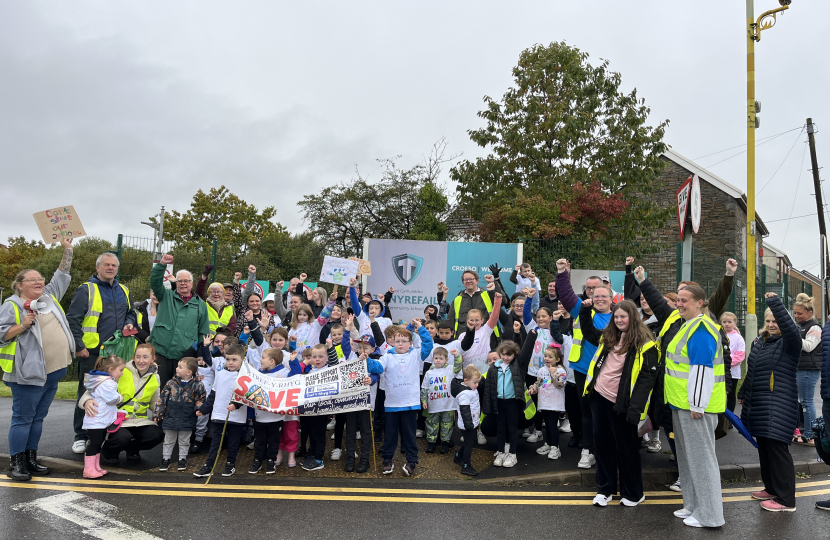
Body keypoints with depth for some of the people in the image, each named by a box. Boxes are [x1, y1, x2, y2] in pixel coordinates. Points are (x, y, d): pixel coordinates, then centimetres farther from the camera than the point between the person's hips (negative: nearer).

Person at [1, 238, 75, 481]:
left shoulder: (50, 297, 14)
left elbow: (62, 275, 22)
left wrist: (68, 250, 19)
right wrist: (23, 326, -20)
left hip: (53, 372, 7)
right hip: (29, 373, -7)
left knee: (38, 418, 14)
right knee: (23, 418, 0)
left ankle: (31, 459, 23)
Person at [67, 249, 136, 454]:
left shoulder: (123, 291, 13)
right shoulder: (86, 290, -5)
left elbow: (131, 313, 26)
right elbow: (73, 320, -8)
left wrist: (129, 323, 4)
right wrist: (78, 346, -12)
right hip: (92, 353, -5)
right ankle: (81, 436, 14)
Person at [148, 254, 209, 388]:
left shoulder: (200, 304, 12)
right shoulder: (166, 297, 13)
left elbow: (204, 332, 12)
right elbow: (155, 281, -4)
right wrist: (162, 265, -18)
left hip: (185, 357, 0)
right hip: (160, 352, 0)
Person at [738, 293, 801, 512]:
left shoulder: (789, 343, -8)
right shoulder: (759, 342, 14)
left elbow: (789, 326, -32)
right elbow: (751, 373, 23)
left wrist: (775, 302, -36)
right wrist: (743, 394, 29)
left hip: (779, 407, -8)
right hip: (758, 405, 8)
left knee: (777, 448, -6)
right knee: (764, 447, 15)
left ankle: (786, 500, 4)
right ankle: (772, 488, 29)